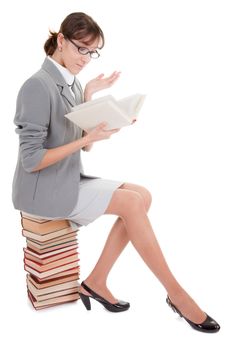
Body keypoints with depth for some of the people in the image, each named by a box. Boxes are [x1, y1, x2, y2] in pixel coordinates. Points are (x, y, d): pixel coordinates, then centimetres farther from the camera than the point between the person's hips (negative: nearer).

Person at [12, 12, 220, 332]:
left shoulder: (73, 84, 9)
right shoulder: (38, 86, -16)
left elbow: (84, 146, 8)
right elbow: (31, 160, -20)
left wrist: (89, 99, -4)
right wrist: (88, 137, -24)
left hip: (70, 180, 8)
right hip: (43, 190, -8)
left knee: (142, 196, -7)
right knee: (131, 203, -19)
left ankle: (96, 282, -2)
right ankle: (176, 293, -8)